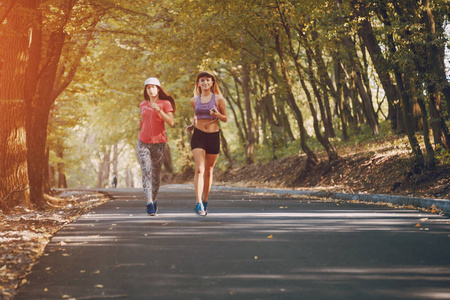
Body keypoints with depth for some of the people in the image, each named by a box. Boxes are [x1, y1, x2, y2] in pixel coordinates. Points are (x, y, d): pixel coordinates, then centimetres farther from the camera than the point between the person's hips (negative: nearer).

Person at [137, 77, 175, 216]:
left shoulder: (166, 103, 0)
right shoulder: (143, 105, 13)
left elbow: (171, 123, -12)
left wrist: (158, 109, -20)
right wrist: (140, 123, 8)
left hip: (159, 143, -2)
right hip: (143, 142, 2)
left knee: (156, 174, 6)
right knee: (146, 171, -14)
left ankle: (154, 200, 27)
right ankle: (149, 204, -23)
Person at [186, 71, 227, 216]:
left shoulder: (218, 99, 1)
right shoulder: (194, 100, 8)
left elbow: (225, 118, 5)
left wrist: (217, 114, -15)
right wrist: (192, 125, 10)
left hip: (213, 136, 0)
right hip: (198, 136, 0)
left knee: (208, 170, 10)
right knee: (199, 169, -15)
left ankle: (205, 202, 26)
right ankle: (198, 203, -22)